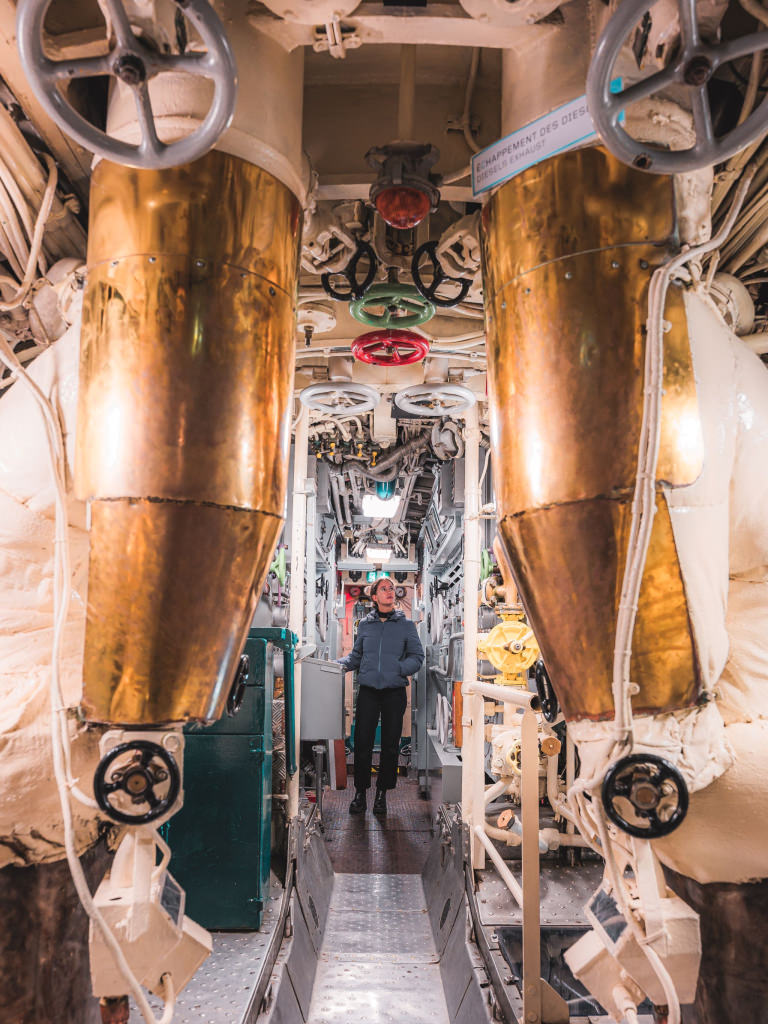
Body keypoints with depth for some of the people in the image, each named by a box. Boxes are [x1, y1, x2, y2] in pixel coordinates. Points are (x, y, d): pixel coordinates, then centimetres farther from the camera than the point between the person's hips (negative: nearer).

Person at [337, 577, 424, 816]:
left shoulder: (406, 625, 5)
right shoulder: (365, 624, 9)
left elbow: (417, 656, 3)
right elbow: (356, 655, 14)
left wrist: (399, 669, -14)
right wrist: (339, 664, -4)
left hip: (394, 692, -1)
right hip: (368, 691, 1)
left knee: (390, 746, 6)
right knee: (362, 743, 0)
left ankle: (382, 793, 19)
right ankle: (360, 792, 13)